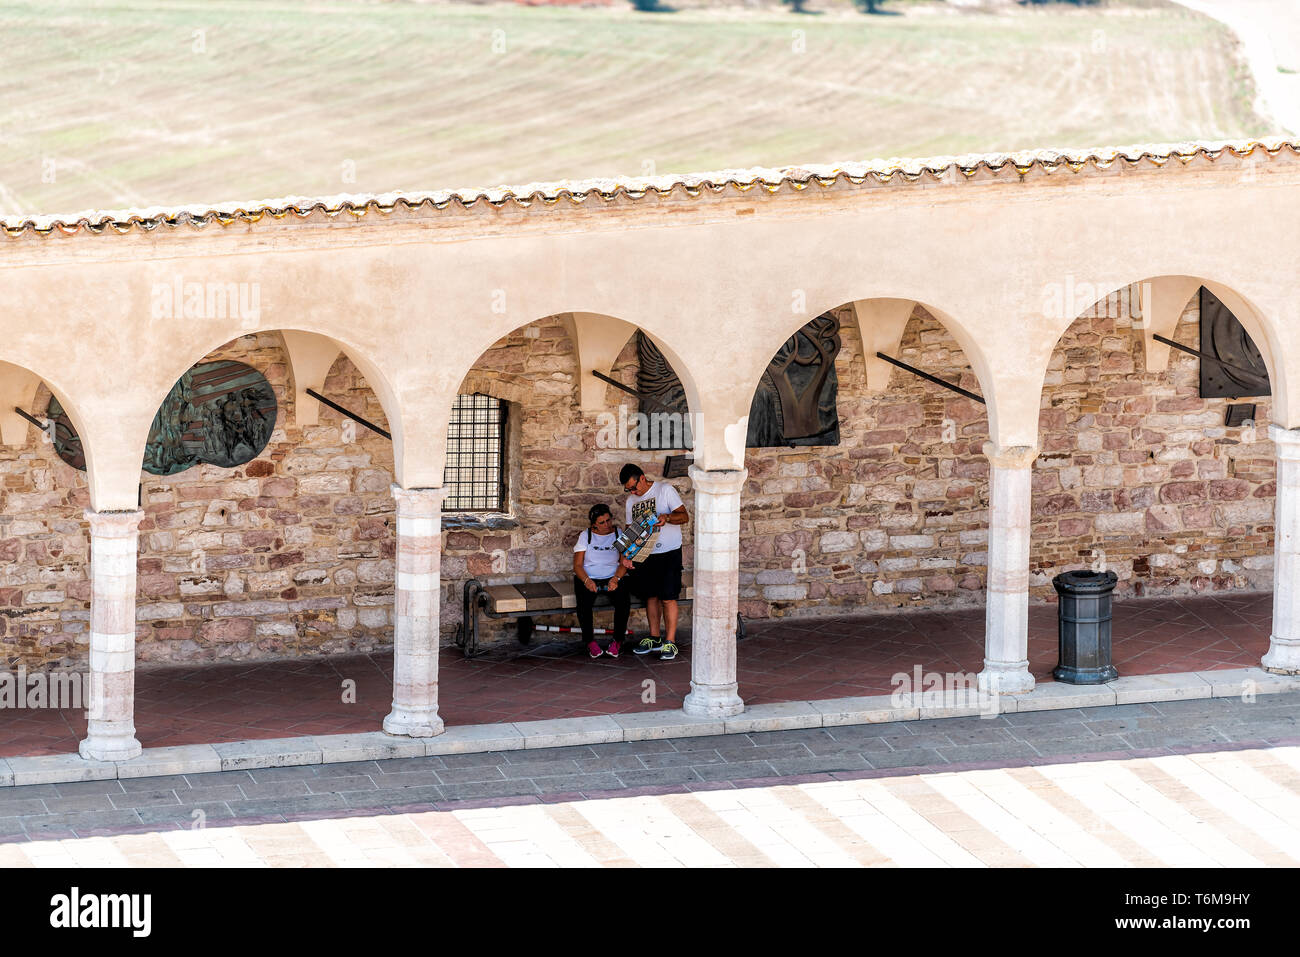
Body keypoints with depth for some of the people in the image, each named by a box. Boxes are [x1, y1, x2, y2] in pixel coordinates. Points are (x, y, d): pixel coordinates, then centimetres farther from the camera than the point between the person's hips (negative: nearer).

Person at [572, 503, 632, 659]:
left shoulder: (618, 535, 7)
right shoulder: (585, 536, 5)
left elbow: (624, 563, 0)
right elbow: (577, 566, 0)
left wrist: (616, 579, -21)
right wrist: (587, 581, -21)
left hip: (613, 577, 0)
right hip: (588, 578, 0)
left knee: (623, 599, -31)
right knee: (584, 601, -33)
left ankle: (617, 641, -17)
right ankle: (590, 641, -17)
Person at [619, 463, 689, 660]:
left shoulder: (665, 490, -6)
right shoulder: (632, 501, 11)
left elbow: (684, 516, -11)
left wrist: (667, 517, -31)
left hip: (669, 554, -6)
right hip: (645, 555, 6)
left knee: (668, 598, -8)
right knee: (651, 596, 11)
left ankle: (670, 643, -4)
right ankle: (655, 638, 23)